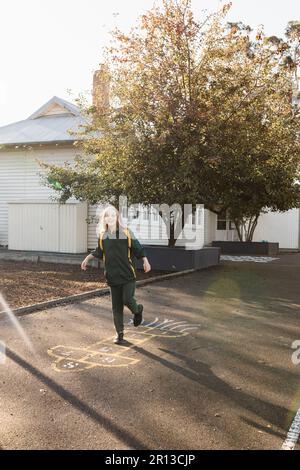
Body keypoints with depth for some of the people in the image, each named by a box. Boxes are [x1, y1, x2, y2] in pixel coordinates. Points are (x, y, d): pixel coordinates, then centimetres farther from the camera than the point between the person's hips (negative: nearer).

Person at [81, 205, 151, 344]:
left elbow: (138, 249, 2)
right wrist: (87, 258, 15)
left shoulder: (126, 233, -3)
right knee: (116, 306, 7)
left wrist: (145, 261, -10)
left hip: (128, 275, -3)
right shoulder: (102, 236, 5)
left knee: (127, 300, -16)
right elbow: (98, 252, 22)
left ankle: (137, 310, 20)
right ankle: (119, 333, 22)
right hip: (113, 276, 3)